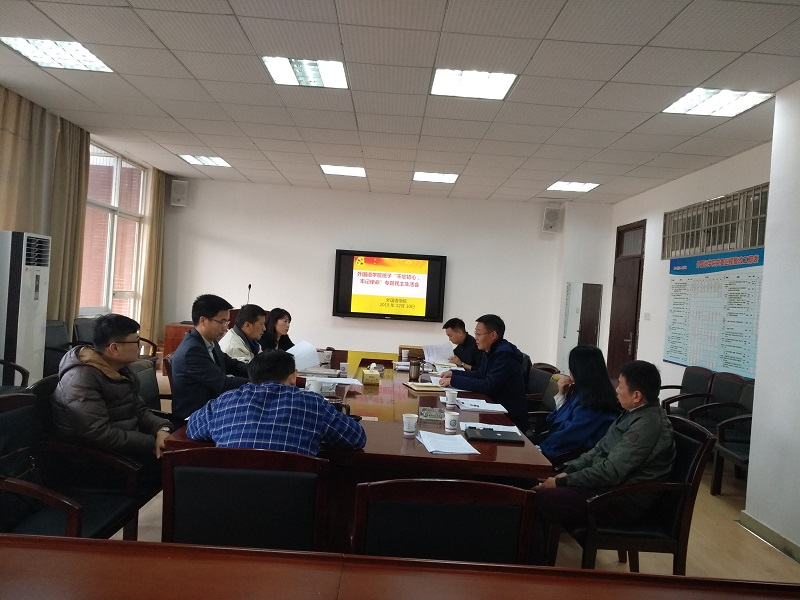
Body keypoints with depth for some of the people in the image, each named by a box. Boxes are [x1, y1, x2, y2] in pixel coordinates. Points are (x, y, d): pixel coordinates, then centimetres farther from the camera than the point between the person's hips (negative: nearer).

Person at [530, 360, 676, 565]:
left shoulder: (647, 424, -23)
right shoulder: (636, 412, 8)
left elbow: (610, 472, -25)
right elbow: (600, 449, 14)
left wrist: (562, 482, -18)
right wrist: (567, 471, 3)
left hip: (624, 497, -10)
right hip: (612, 482, 10)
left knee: (535, 500, -18)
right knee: (538, 488, 3)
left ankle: (535, 566, -3)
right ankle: (537, 557, 10)